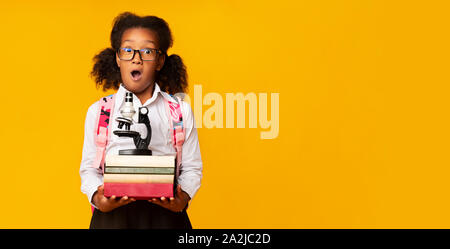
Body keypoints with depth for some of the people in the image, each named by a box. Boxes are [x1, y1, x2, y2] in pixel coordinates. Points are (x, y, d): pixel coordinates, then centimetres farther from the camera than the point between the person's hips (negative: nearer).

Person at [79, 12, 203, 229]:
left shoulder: (181, 111, 8)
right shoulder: (98, 111, 9)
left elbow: (191, 168, 8)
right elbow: (89, 168, 9)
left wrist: (184, 197, -11)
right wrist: (97, 198, -9)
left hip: (166, 213, 0)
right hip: (112, 213, 0)